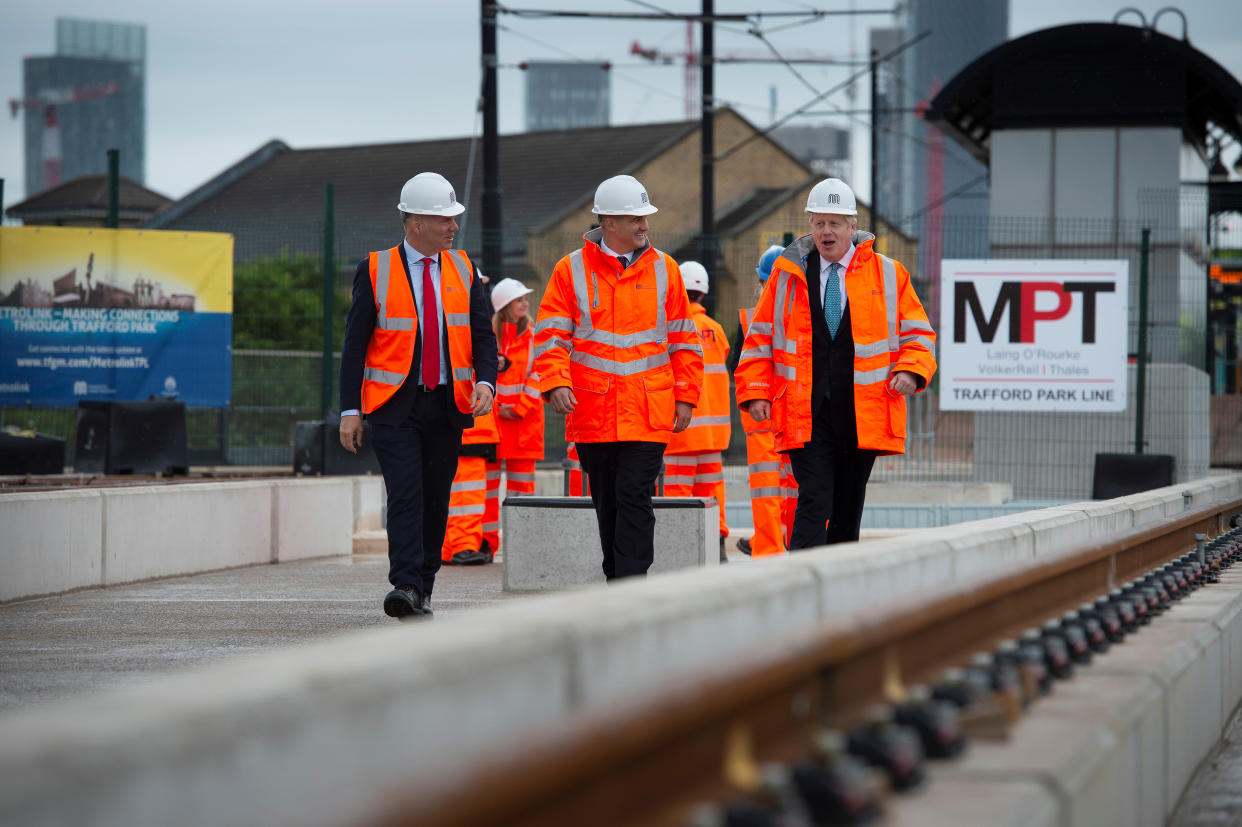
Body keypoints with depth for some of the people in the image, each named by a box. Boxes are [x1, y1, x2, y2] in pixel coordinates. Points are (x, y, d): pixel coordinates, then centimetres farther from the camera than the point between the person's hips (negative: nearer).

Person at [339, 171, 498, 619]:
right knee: (405, 496, -15)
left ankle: (422, 590, 16)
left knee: (435, 501, 6)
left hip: (448, 404, 4)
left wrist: (485, 381, -10)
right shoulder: (375, 270, -2)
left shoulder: (462, 269, 9)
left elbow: (483, 334, 10)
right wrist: (350, 409, -7)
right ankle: (405, 586, -20)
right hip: (395, 404, -3)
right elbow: (355, 342, -1)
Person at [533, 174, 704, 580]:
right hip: (592, 411, 1)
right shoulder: (572, 270, 2)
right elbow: (550, 334, 1)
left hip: (648, 413, -1)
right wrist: (556, 384, -14)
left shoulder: (663, 269, 6)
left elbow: (683, 338, 10)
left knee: (634, 498, -11)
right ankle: (616, 581, 22)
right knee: (607, 503, 10)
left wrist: (685, 396, 4)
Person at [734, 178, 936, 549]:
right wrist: (755, 391, 0)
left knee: (848, 509, 9)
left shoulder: (888, 274, 7)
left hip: (863, 416, 1)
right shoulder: (787, 273, 8)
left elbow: (917, 331, 10)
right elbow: (760, 337, 10)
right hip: (807, 416, -1)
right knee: (814, 503, -13)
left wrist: (911, 370, -10)